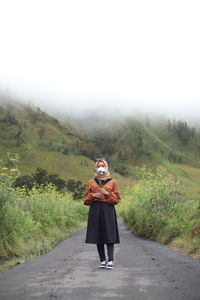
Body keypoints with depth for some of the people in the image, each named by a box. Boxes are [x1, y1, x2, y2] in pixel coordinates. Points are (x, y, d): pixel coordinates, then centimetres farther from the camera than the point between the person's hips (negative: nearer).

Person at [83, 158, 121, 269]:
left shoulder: (112, 182, 9)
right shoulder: (91, 182, 13)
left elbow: (117, 198, 5)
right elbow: (86, 199, 13)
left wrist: (107, 193, -9)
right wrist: (94, 195, -5)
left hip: (108, 210, -2)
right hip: (95, 211, 2)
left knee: (109, 236, -8)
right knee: (98, 236, 3)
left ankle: (111, 260, -8)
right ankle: (103, 260, 11)